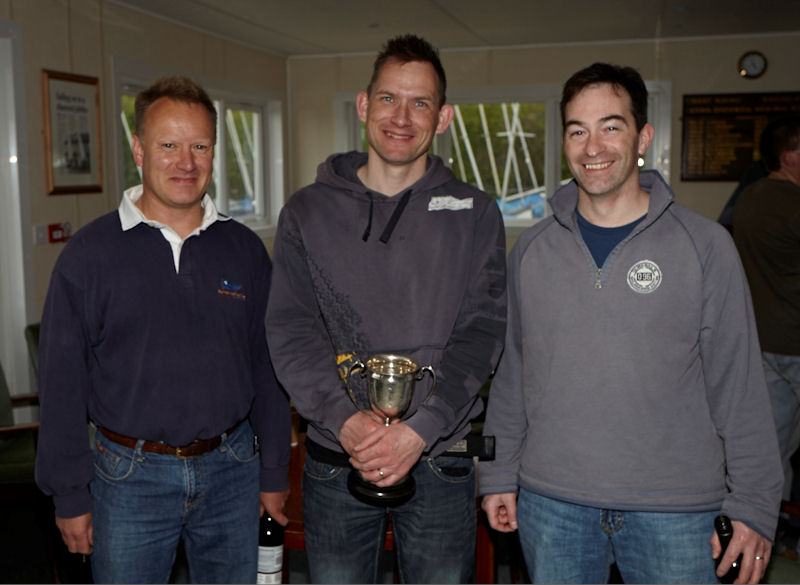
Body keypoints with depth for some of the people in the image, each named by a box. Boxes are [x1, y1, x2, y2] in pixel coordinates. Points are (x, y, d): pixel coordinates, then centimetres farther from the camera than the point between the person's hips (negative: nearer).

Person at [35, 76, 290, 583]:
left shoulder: (244, 249, 2)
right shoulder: (91, 252, -6)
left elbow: (268, 368, 6)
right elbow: (62, 383, -3)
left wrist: (275, 474, 7)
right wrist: (69, 496, -3)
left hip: (232, 470, 3)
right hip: (130, 475, -2)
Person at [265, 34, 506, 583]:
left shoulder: (474, 215, 2)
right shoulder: (307, 211, 3)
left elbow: (481, 333, -6)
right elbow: (290, 331, -4)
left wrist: (419, 430, -18)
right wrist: (345, 419, -19)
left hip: (440, 462, 0)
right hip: (334, 461, 1)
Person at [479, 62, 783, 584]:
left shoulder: (704, 244, -3)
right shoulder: (532, 249, 4)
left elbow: (740, 386, -2)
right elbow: (511, 371, 9)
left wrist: (754, 506, -3)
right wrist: (499, 475, 8)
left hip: (674, 510, -2)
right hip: (551, 504, 2)